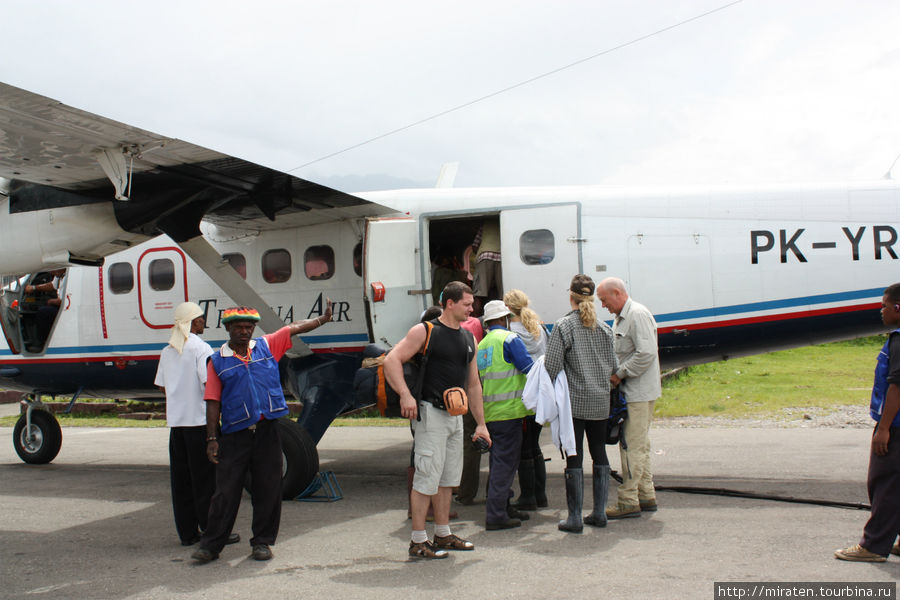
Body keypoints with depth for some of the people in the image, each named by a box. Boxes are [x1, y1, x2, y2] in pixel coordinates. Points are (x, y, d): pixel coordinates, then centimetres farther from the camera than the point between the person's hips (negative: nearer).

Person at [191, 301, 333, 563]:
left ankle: (262, 542, 17)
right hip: (235, 434, -2)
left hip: (267, 431, 2)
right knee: (226, 491, -1)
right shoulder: (218, 361, 5)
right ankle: (210, 545, 9)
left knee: (268, 490, 5)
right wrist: (212, 438, -2)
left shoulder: (267, 346, 10)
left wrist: (322, 318, 19)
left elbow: (295, 328, 19)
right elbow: (213, 402, 2)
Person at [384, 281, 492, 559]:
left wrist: (480, 423, 17)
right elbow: (392, 361, -13)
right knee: (427, 476, -7)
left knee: (448, 477, 14)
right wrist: (405, 395, -26)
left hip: (455, 415, 8)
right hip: (431, 412, -8)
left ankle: (443, 535, 25)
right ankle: (418, 541, -1)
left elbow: (473, 384, 19)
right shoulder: (425, 331, -7)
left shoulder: (469, 339, 14)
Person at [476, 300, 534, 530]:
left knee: (498, 461, 16)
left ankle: (503, 508, 23)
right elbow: (529, 369, -13)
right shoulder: (509, 339, -8)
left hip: (489, 412, 8)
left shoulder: (481, 345, 16)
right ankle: (496, 515, -7)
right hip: (508, 410, -8)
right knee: (505, 463, -6)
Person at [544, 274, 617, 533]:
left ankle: (575, 517, 1)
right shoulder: (604, 328, 5)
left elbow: (552, 366, -14)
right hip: (600, 401, 5)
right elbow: (613, 366, 8)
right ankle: (599, 513, 16)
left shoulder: (563, 326, -9)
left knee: (574, 456, -1)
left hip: (574, 401, -4)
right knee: (599, 453, 12)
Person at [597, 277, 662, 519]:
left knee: (632, 446, -8)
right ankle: (646, 497, 22)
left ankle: (628, 501, -5)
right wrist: (614, 374, 8)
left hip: (639, 393, -11)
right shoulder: (620, 318, 17)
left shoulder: (637, 315, -15)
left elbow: (646, 353, -24)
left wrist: (620, 374, -17)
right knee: (639, 445, 14)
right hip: (630, 391, 11)